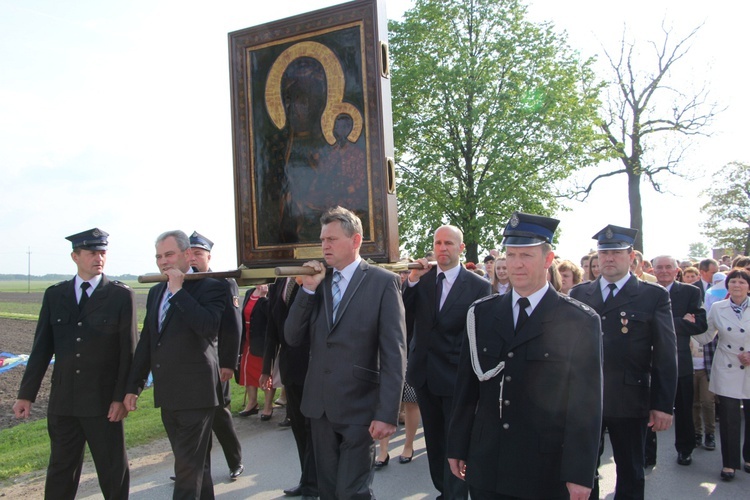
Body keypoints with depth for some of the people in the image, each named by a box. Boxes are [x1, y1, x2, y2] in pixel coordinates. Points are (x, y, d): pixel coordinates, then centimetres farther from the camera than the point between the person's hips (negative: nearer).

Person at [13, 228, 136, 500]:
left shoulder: (121, 295, -5)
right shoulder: (54, 294, 6)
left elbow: (129, 351, -7)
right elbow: (41, 347, 7)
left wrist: (122, 397, -11)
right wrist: (26, 394, 5)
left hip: (103, 402, -3)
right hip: (62, 402, 4)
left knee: (113, 470, 7)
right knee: (61, 470, 15)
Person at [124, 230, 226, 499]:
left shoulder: (210, 287, -9)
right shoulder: (156, 291, 13)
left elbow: (209, 326, -27)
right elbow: (146, 341, 16)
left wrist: (178, 290, -21)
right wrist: (133, 386, 14)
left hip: (196, 393, -7)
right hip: (168, 395, 7)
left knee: (189, 467, -2)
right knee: (196, 464, 19)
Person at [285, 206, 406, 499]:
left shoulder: (383, 282, -8)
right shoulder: (318, 281, 8)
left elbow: (394, 354, -12)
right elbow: (292, 338, 3)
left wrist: (387, 414, -16)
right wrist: (308, 289, -8)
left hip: (359, 408, -5)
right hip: (320, 406, 6)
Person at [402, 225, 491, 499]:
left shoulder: (479, 286, -9)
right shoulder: (422, 278, 2)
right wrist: (412, 280, -16)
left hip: (456, 376, -5)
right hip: (425, 373, 5)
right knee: (434, 440, 20)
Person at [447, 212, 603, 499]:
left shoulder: (580, 321, -6)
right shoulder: (481, 313, 3)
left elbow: (586, 403, -7)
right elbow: (466, 387, 6)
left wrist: (580, 473, -9)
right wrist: (457, 446, 7)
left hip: (547, 473, -3)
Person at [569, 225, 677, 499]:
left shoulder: (655, 296, -2)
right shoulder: (578, 293, 6)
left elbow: (666, 355, -3)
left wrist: (663, 405, -7)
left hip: (629, 401, -2)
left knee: (631, 473, 14)